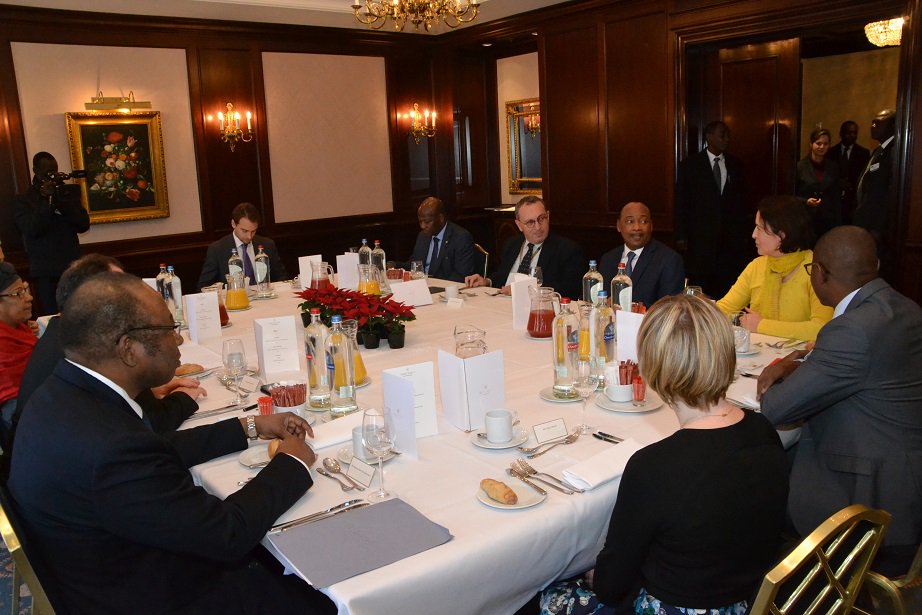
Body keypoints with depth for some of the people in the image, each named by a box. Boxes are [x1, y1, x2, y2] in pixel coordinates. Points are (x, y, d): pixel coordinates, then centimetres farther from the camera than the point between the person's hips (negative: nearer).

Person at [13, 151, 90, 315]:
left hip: (72, 267, 2)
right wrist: (46, 202, -14)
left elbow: (84, 225, 2)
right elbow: (32, 230, -10)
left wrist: (59, 201, -9)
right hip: (45, 273, -2)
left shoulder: (68, 193, 12)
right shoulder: (22, 201, 5)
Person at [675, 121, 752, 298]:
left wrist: (743, 232, 9)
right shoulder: (690, 164, 1)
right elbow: (681, 202, 0)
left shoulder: (735, 164, 11)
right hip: (701, 236, -3)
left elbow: (741, 199, 14)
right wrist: (681, 236, -4)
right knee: (702, 289, -1)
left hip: (731, 236, 3)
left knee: (728, 288, -1)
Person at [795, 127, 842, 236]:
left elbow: (837, 197, 11)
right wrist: (805, 201, -16)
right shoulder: (800, 166, -1)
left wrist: (838, 223, 6)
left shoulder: (833, 167, 9)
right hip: (806, 220, -2)